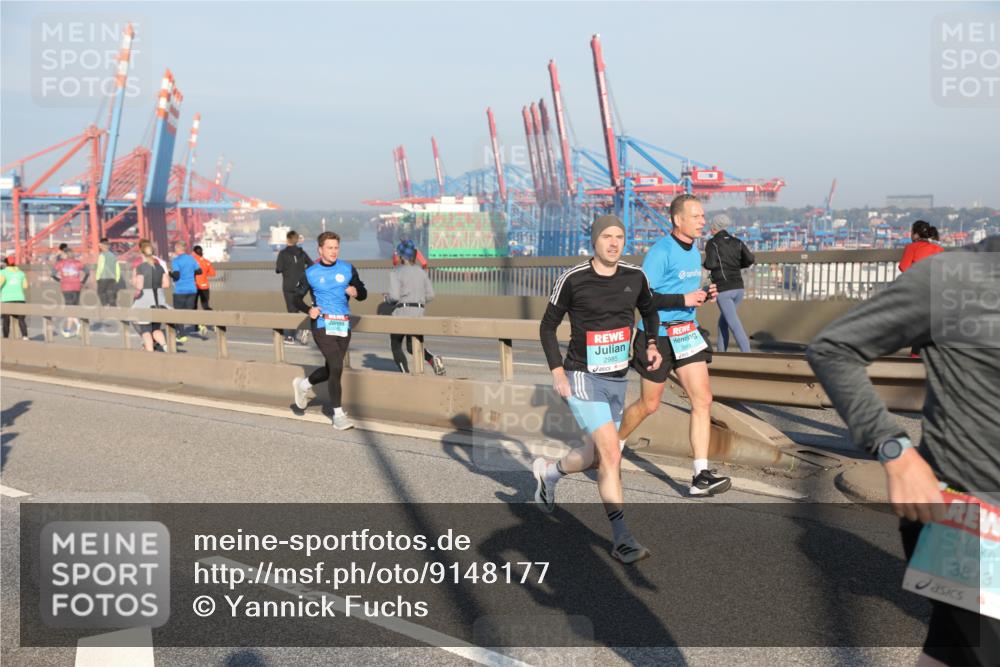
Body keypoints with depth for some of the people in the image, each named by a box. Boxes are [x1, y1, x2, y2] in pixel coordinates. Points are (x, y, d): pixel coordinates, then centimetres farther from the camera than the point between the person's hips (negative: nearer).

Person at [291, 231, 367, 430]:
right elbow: (297, 297, 11)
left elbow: (363, 294, 12)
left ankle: (302, 385, 42)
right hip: (322, 325, -4)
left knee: (331, 369, 13)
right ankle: (338, 416, -8)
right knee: (336, 367, -15)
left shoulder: (348, 269, 8)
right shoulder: (311, 273, 3)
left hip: (344, 326, 4)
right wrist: (308, 310, -9)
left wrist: (356, 292, -12)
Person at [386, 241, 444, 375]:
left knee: (396, 347, 13)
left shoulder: (396, 272, -7)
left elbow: (394, 296, -15)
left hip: (401, 313, -5)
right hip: (419, 313, 5)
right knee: (412, 347, 15)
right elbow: (430, 295, 7)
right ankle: (433, 359, -13)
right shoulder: (421, 272, 10)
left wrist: (387, 298, 7)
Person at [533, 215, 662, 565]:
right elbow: (548, 326, -2)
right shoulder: (572, 279, -12)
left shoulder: (635, 277, 0)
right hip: (582, 378, -6)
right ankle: (622, 540, -6)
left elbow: (649, 311, 21)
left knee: (593, 456, 17)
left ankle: (548, 472, 49)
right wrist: (557, 371, -10)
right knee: (612, 455, -16)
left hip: (618, 380, 6)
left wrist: (652, 345, 7)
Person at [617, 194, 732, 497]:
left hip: (686, 332, 7)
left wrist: (704, 295, 4)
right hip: (657, 336, -7)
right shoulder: (661, 252, -15)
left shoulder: (694, 251, 11)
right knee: (649, 405, 7)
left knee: (703, 399, -5)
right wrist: (684, 299, -24)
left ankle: (701, 477, -5)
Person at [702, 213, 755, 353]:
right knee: (723, 321, 22)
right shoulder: (736, 242, 11)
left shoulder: (712, 243, -3)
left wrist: (705, 264, 6)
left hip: (723, 289, -6)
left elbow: (710, 264, -16)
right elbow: (750, 260, -1)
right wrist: (737, 266, 16)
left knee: (735, 325, -9)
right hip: (738, 287, 6)